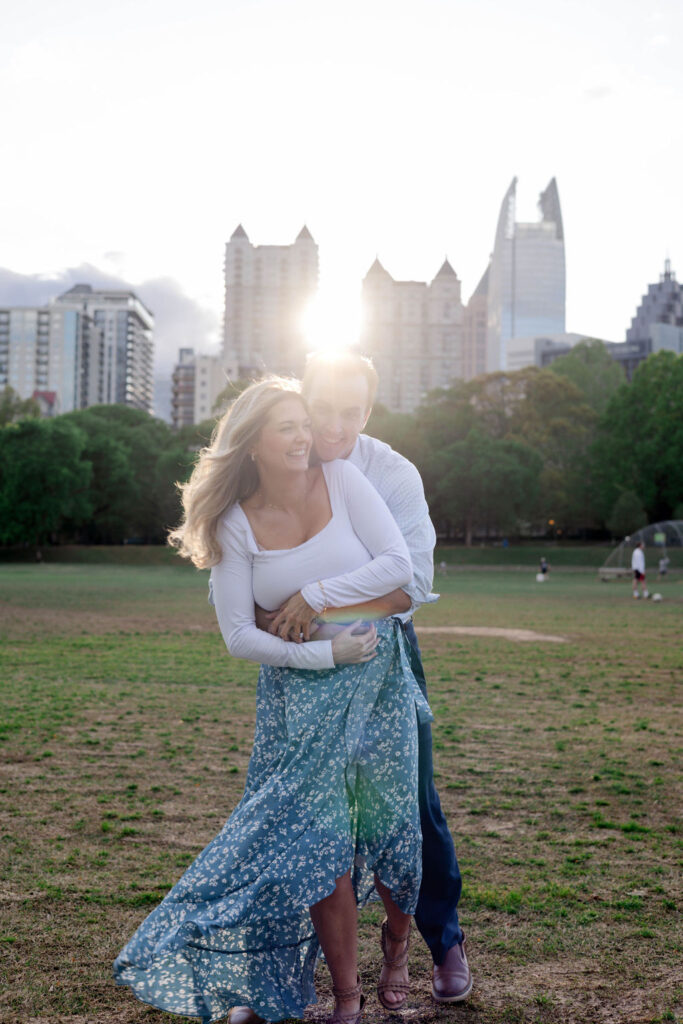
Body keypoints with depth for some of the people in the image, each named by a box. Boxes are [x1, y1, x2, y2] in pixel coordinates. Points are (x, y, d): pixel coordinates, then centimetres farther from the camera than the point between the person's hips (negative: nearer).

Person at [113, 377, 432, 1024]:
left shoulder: (342, 480, -4)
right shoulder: (235, 523, -4)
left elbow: (399, 566, -10)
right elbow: (238, 635, -5)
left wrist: (313, 596, -13)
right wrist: (323, 653, -13)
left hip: (377, 684, 0)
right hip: (299, 700, 0)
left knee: (388, 830, 5)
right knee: (320, 841, -4)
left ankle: (396, 960, 31)